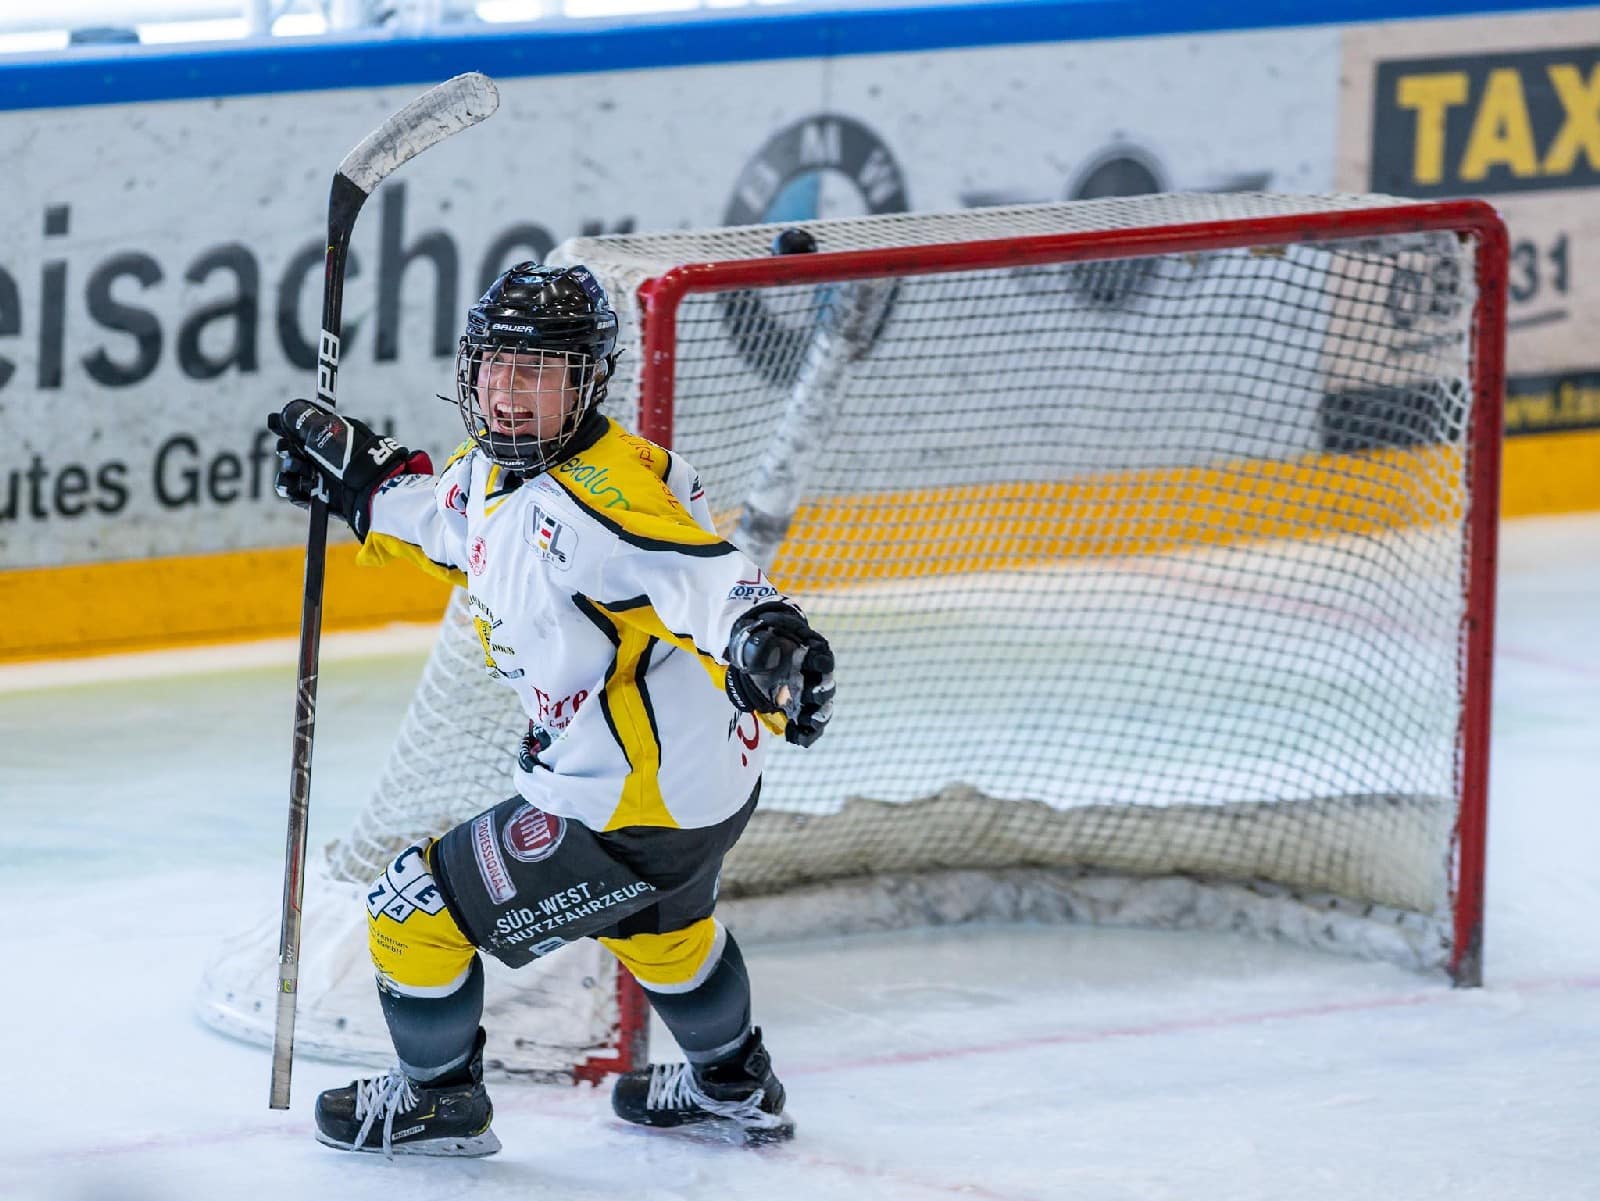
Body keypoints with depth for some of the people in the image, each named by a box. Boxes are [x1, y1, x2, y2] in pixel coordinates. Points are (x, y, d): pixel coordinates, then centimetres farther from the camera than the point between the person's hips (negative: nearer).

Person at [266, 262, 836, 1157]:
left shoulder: (595, 498, -30)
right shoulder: (497, 465, 1)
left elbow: (700, 573, -45)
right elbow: (450, 519, 24)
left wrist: (763, 634, -62)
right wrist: (361, 479, 17)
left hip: (636, 806, -10)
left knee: (421, 911, 5)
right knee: (659, 922, 38)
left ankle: (438, 1101, 28)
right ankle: (735, 1088, 60)